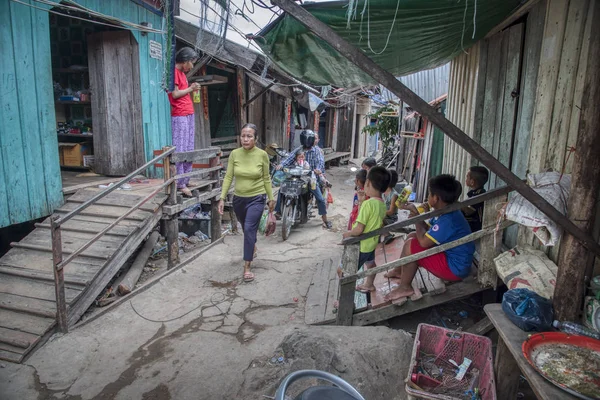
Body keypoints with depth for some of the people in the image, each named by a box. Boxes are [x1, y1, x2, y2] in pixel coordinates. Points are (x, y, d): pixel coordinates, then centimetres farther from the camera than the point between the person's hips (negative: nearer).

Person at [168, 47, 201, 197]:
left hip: (189, 114, 10)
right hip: (179, 116, -10)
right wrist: (190, 89, -3)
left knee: (189, 150, 10)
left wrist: (192, 89, 10)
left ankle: (186, 180, 17)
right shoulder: (174, 71, -7)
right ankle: (180, 184, -7)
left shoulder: (182, 73, 22)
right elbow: (175, 94, -13)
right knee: (180, 151, -9)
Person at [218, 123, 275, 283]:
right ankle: (253, 247, 53)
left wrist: (271, 199, 3)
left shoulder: (262, 155, -11)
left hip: (256, 199, -3)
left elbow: (266, 179, -2)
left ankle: (247, 267, -6)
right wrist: (222, 198, -8)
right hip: (239, 198, 4)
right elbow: (228, 177, -3)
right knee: (246, 229, 22)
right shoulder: (234, 154, -6)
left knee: (249, 229, -15)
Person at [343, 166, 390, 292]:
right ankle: (368, 285, 54)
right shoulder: (382, 204, -3)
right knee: (370, 264, 32)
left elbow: (359, 229, -29)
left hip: (361, 245, -9)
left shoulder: (367, 203, -29)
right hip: (372, 242, 9)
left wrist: (347, 234, -11)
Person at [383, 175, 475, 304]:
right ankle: (399, 271, 26)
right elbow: (427, 229, 12)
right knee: (412, 236, 14)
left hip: (455, 268, -11)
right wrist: (416, 213, -1)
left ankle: (405, 288, -4)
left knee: (410, 245, -18)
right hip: (449, 255, 11)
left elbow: (423, 241, -29)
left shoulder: (448, 220, -29)